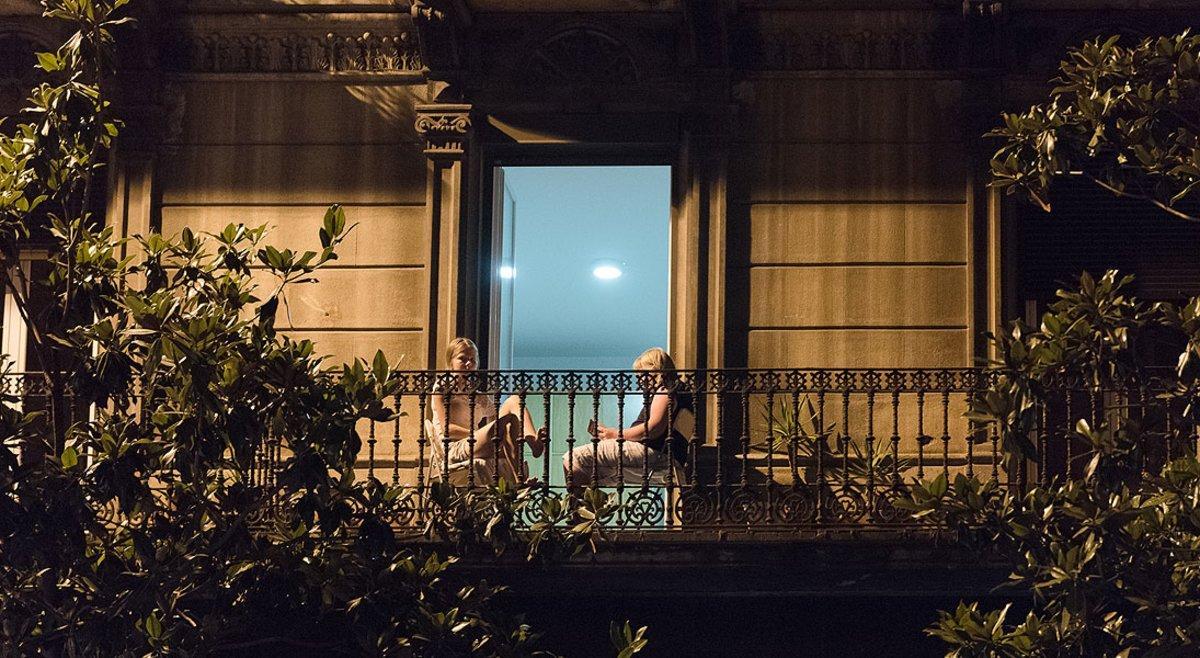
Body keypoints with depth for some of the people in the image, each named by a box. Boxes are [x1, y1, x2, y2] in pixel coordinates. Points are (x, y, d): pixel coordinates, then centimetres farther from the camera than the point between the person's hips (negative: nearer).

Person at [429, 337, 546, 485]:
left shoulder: (482, 397, 25)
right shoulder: (442, 388, 10)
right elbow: (447, 428, -4)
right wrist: (483, 434, -14)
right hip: (455, 449, -5)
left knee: (515, 400, -13)